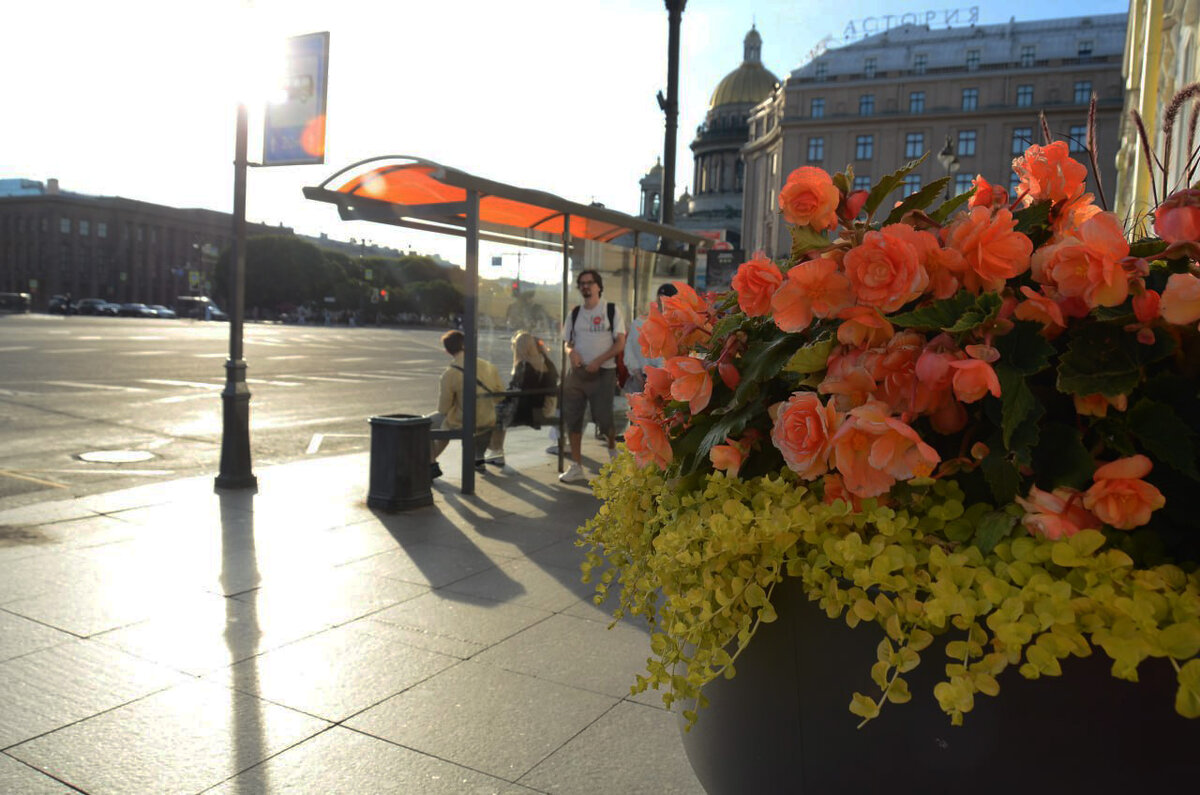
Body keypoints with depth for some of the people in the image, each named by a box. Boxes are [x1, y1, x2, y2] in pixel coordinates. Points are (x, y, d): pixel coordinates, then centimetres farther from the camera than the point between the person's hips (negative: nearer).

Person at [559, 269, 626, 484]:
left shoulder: (612, 310, -1)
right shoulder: (575, 313, 11)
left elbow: (620, 343, -6)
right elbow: (567, 342, 14)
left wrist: (598, 361, -17)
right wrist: (571, 352, -11)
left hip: (603, 372, -4)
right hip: (577, 372, 4)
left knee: (603, 418, -6)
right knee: (572, 418, 1)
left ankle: (612, 448, 28)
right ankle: (576, 467, 9)